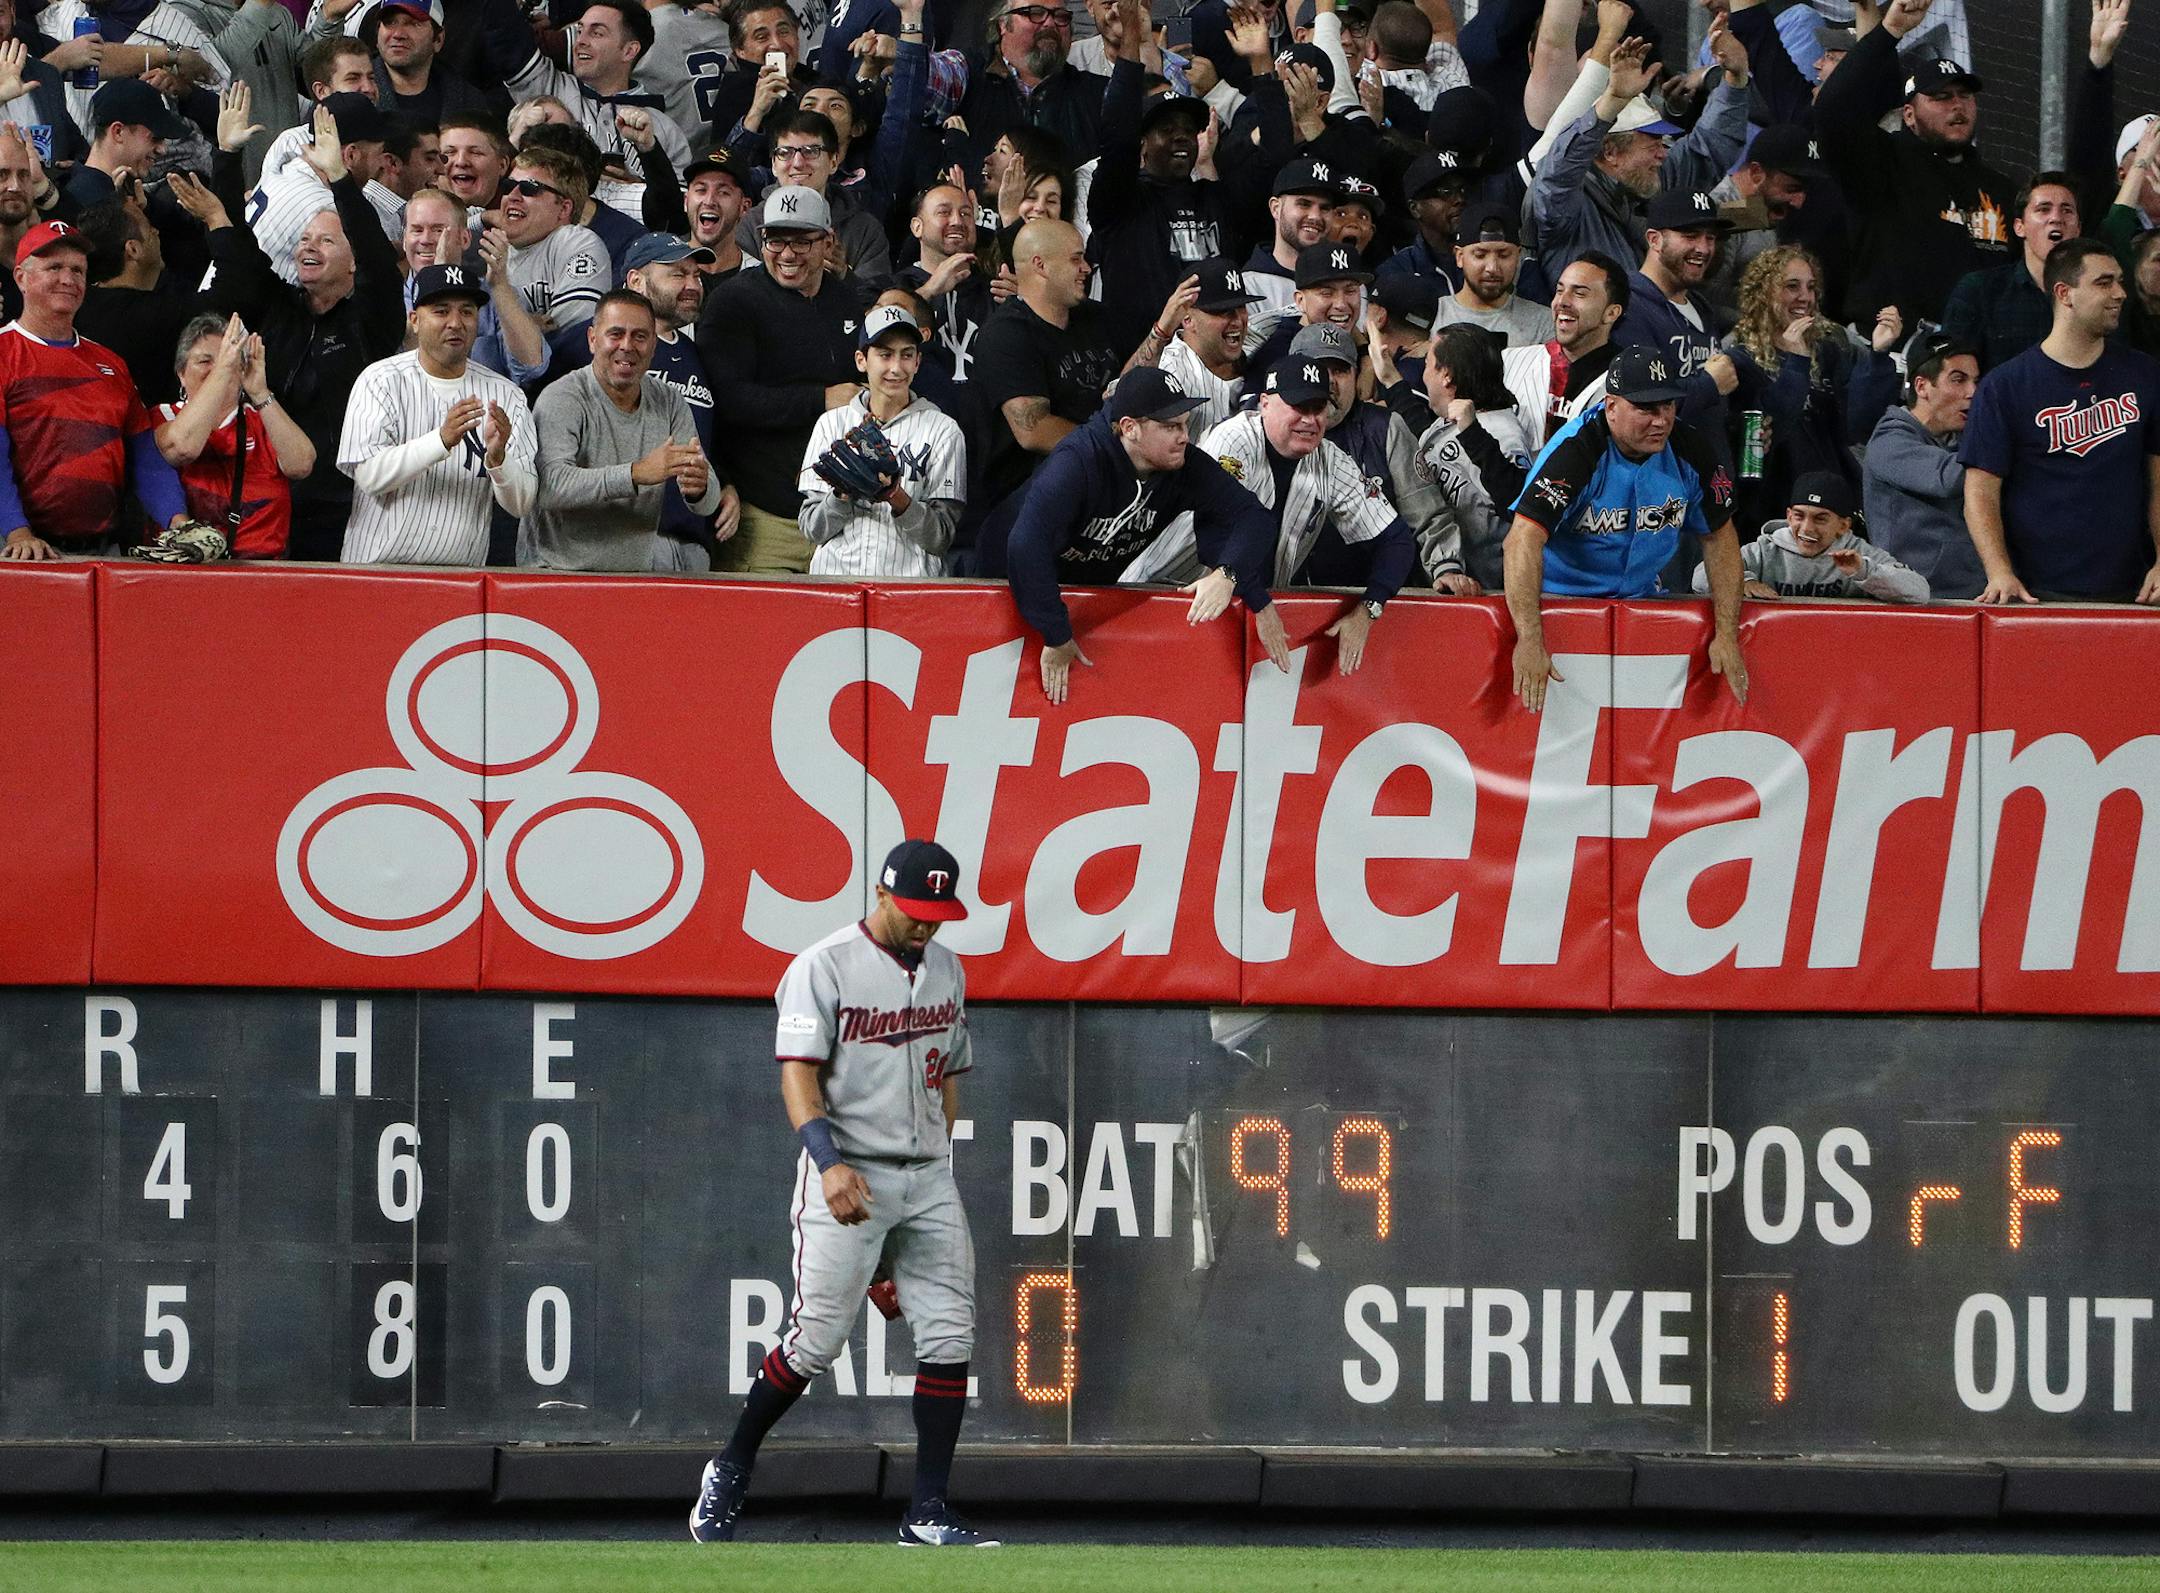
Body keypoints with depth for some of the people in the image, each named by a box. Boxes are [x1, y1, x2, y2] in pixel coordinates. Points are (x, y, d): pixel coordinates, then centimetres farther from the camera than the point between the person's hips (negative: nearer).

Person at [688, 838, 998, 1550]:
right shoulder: (823, 968, -8)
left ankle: (928, 1512, 1)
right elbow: (798, 1075, -16)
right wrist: (831, 1163, -30)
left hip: (928, 1180, 6)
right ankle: (730, 1469, 14)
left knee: (949, 1337, -3)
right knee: (817, 1340, -8)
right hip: (847, 1179, -6)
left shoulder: (946, 970, 13)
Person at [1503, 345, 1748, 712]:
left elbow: (1719, 537, 6)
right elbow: (1524, 538, -31)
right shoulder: (1575, 451, -23)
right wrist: (1530, 640, -41)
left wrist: (1727, 636, -2)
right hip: (1559, 597, -4)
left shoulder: (1692, 453, -7)